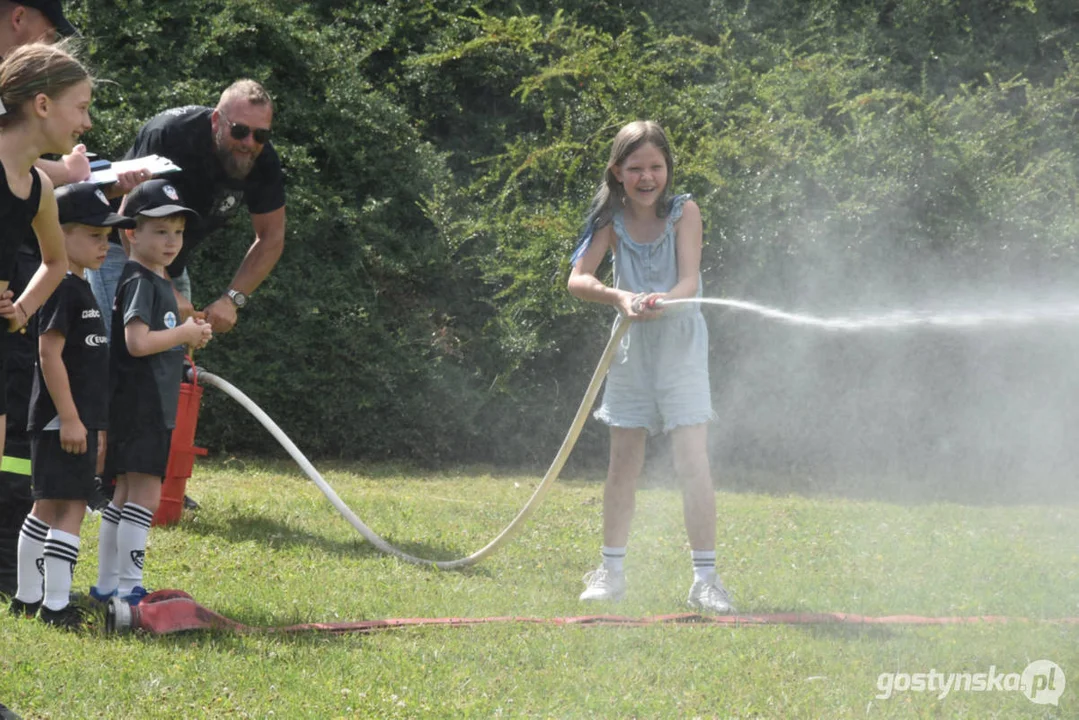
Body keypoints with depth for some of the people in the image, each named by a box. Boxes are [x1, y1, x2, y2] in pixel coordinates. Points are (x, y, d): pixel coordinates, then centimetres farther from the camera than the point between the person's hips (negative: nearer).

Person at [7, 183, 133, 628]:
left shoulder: (79, 288, 16)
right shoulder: (62, 288, -14)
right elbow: (50, 355, -20)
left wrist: (90, 420, 23)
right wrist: (70, 418, -22)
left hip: (76, 420, 10)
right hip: (62, 420, -10)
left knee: (48, 508, 13)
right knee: (70, 507, -9)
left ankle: (27, 599, 19)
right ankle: (56, 604, -8)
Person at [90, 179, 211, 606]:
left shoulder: (159, 281, 18)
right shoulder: (140, 282, -13)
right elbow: (137, 342, -25)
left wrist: (188, 335, 7)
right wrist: (185, 334, -13)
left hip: (152, 408, 11)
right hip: (139, 406, -11)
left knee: (126, 495, 13)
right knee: (145, 492, -11)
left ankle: (107, 585, 19)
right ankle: (128, 587, -11)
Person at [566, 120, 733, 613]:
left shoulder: (684, 212, -10)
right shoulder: (613, 219, -4)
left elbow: (689, 280, -18)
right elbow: (577, 280, -14)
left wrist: (661, 303, -40)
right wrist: (620, 297, -33)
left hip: (680, 347, -3)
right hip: (631, 349, 3)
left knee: (693, 463, -12)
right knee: (623, 463, 9)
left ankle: (705, 577, -9)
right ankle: (611, 571, 21)